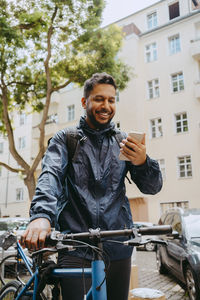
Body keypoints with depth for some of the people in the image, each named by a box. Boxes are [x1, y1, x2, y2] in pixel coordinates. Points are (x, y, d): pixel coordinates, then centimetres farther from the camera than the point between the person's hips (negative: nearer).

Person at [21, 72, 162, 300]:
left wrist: (143, 162, -20)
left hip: (118, 248, 3)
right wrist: (42, 215, -35)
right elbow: (50, 175, -14)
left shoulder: (123, 142, 8)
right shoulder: (65, 139, 3)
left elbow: (152, 187, 3)